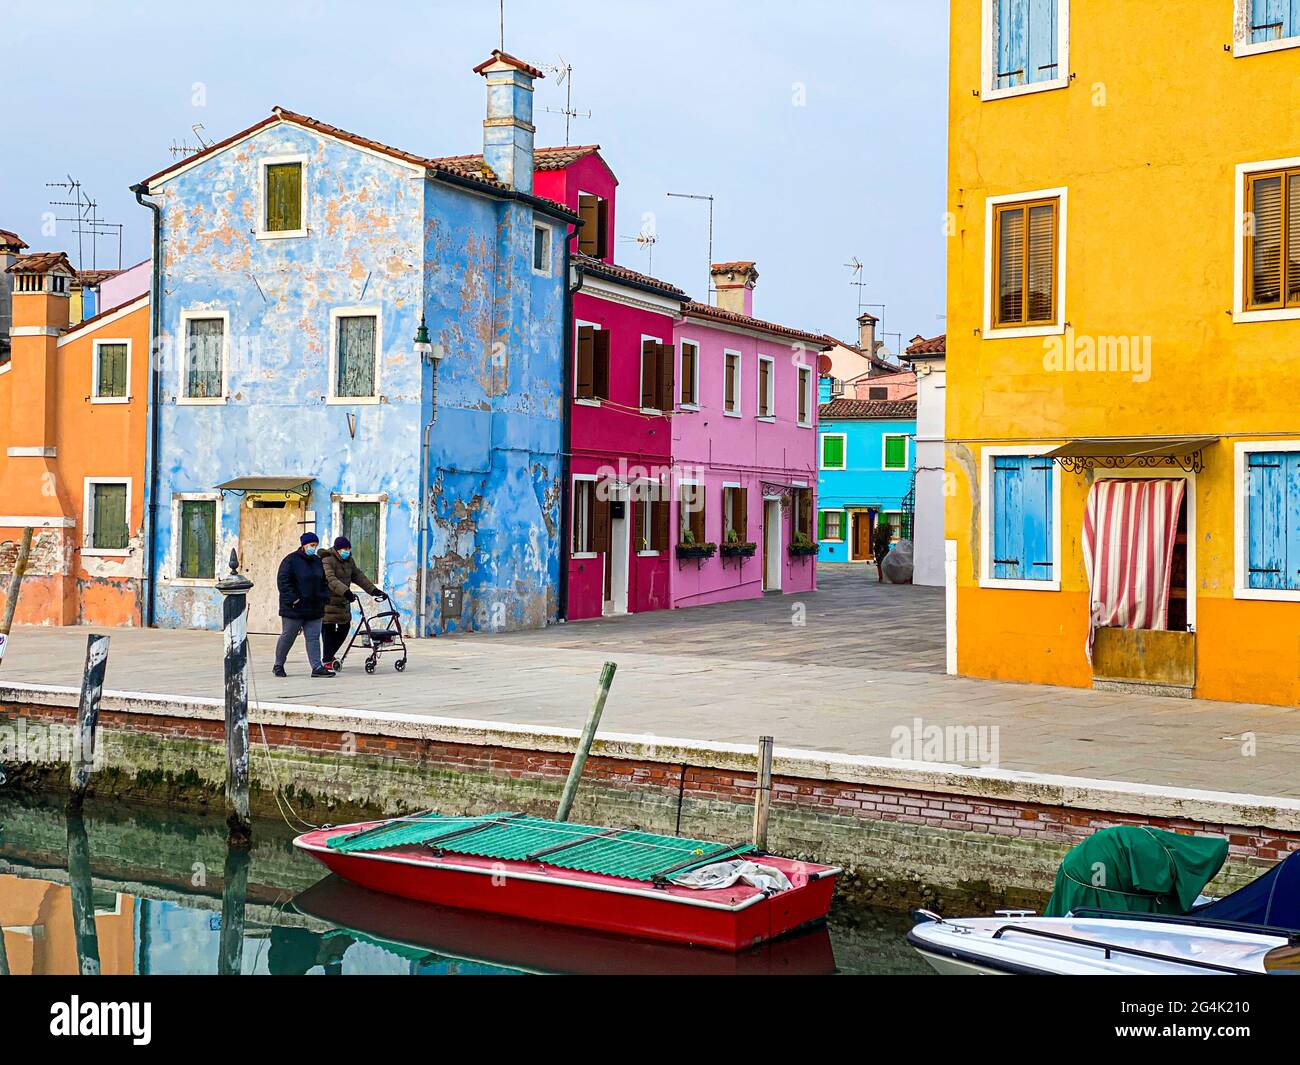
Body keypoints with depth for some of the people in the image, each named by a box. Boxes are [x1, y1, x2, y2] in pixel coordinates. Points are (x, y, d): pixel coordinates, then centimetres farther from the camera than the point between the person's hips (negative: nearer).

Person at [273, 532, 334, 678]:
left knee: (313, 638, 1)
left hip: (314, 609, 6)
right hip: (294, 608, -6)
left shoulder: (317, 561, 13)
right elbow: (283, 581, -13)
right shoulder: (291, 560, -8)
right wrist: (293, 599, -19)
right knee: (287, 637, 5)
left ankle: (317, 667, -1)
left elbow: (324, 582, 20)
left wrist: (323, 598, 5)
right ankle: (278, 666, 18)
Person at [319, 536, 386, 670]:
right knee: (329, 629, -7)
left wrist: (374, 591, 0)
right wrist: (346, 592, -44)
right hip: (328, 600, -8)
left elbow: (359, 577, 11)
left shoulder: (349, 561, 11)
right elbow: (331, 580, -31)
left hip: (343, 601, 8)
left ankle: (330, 655, 24)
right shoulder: (327, 561, -16)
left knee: (345, 627, 10)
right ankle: (327, 661, -1)